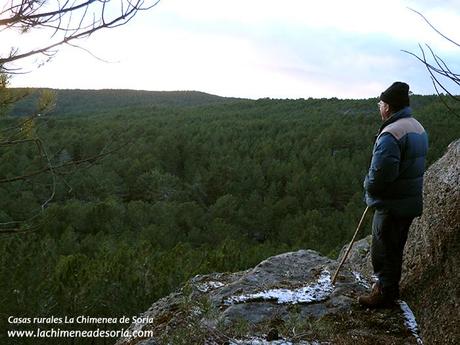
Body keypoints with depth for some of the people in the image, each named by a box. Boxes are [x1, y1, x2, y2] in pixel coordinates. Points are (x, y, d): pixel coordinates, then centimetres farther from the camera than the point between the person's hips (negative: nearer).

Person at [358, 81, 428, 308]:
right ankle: (389, 287, 36)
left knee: (383, 251, 6)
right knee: (395, 248, 22)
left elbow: (381, 172, -30)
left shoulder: (390, 134, -23)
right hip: (411, 202, 9)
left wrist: (369, 186, -9)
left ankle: (384, 295, 19)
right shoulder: (418, 128, 8)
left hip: (391, 205, -9)